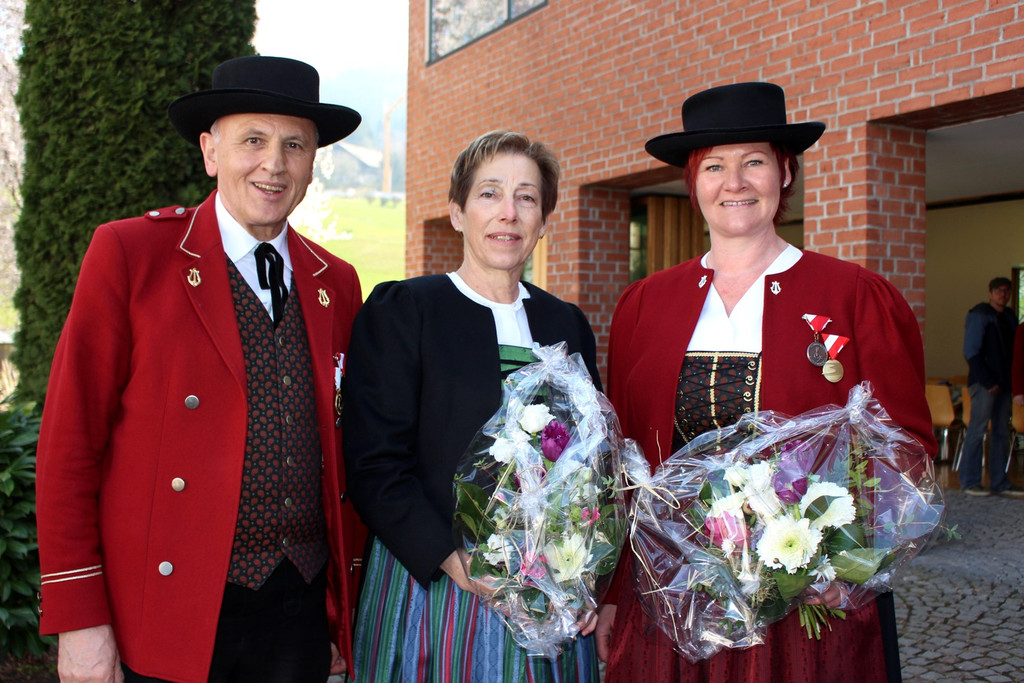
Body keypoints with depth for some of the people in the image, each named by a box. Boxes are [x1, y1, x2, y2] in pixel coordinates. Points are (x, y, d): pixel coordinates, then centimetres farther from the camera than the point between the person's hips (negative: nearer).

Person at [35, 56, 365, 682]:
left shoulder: (337, 283, 6)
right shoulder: (128, 254, -6)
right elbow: (69, 443, -7)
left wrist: (345, 609, 12)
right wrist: (77, 619, -8)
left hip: (300, 609, 4)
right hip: (168, 615, -3)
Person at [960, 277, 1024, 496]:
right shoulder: (979, 314, -6)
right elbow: (971, 351, -12)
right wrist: (987, 381, -15)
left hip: (1004, 383, 8)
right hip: (984, 383, -7)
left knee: (1002, 432, 9)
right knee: (977, 430, -7)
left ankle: (999, 481, 15)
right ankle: (969, 482, -2)